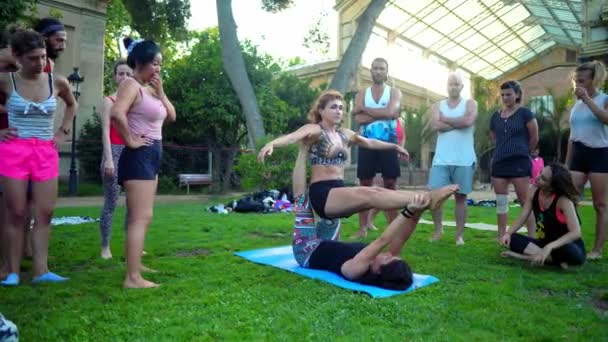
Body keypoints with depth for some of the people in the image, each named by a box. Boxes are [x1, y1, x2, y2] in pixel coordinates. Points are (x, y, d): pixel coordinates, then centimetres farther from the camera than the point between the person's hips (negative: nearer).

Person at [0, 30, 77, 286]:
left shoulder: (58, 82, 2)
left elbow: (72, 105, 22)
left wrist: (64, 131, 12)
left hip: (46, 152, 3)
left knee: (45, 213, 0)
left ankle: (41, 270, 6)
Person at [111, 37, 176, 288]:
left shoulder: (150, 88, 15)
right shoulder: (131, 84, -12)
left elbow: (172, 116, 16)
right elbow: (117, 114, -29)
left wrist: (161, 92, 4)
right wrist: (130, 140, -18)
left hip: (152, 157, 10)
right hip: (138, 157, -10)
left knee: (141, 216, 17)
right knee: (141, 217, -11)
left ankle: (135, 265, 30)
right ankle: (132, 277, -8)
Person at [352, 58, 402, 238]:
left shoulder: (394, 92, 5)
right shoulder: (362, 93, 9)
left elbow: (391, 112, -16)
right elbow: (359, 119, -7)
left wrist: (364, 109, -8)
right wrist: (382, 114, -12)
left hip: (388, 143, -1)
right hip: (367, 143, 1)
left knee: (391, 184, 0)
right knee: (365, 185, 2)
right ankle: (363, 227, 9)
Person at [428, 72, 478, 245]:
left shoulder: (470, 103, 8)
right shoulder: (438, 105, 13)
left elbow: (468, 121, -15)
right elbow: (435, 125, -7)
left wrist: (445, 119, -4)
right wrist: (459, 123, -8)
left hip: (464, 160, -2)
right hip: (441, 159, 2)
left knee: (461, 196, 3)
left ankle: (459, 235, 10)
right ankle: (438, 229, 15)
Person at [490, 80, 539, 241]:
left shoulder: (524, 113, -5)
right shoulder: (496, 116, 9)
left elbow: (534, 137, -2)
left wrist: (523, 152, 9)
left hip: (519, 162, -5)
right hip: (499, 162, 5)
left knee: (524, 201, -3)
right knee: (501, 201, 8)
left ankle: (532, 237, 2)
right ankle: (501, 236, 16)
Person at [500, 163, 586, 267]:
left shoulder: (563, 201, -23)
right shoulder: (533, 191, -8)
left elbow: (576, 233, -32)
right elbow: (522, 217, -6)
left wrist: (549, 247, -43)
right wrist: (508, 233, -24)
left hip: (566, 246, -5)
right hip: (544, 243, 5)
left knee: (572, 253, -39)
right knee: (513, 239, -18)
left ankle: (528, 256, -24)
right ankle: (555, 259, -25)